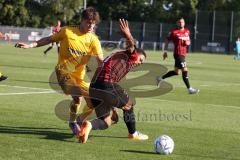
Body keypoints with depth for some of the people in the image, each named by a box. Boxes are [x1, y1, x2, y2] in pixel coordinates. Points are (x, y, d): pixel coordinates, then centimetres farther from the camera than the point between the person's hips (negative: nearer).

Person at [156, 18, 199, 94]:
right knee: (184, 70, -14)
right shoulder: (174, 32, -7)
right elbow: (167, 40, 1)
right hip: (178, 54, -8)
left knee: (176, 71, 17)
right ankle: (189, 89, -11)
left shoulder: (187, 31, 11)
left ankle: (160, 78, 34)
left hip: (183, 54, 8)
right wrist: (165, 51, -2)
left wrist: (188, 42, -1)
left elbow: (188, 41, 24)